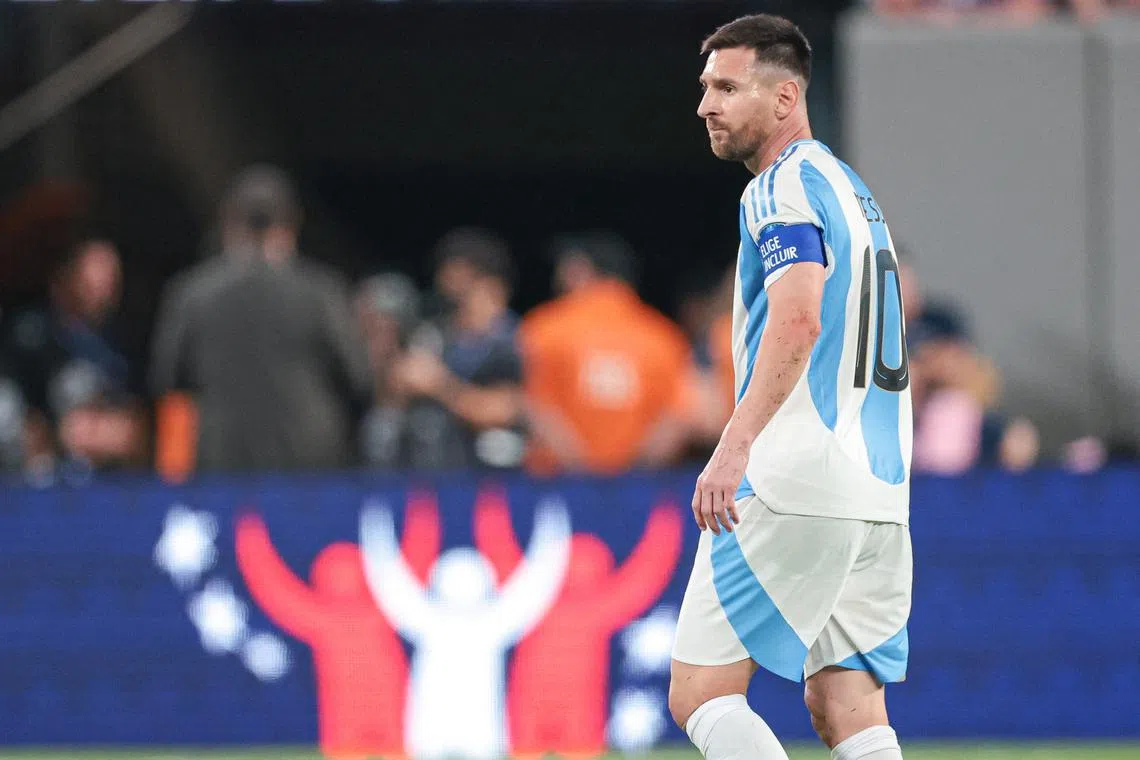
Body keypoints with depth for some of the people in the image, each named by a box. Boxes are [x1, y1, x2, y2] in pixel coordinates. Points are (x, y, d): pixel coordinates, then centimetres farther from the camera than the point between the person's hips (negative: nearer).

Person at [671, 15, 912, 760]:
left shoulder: (784, 187, -8)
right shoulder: (851, 189, 22)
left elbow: (797, 318, -25)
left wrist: (737, 444, -35)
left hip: (792, 493, -9)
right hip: (879, 494, 9)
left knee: (701, 695, -6)